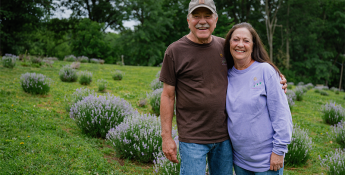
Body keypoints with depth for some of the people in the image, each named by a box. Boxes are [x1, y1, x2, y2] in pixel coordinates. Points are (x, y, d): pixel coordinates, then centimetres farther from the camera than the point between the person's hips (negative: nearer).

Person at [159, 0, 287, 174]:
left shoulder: (224, 46, 6)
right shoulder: (175, 51, -5)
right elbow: (168, 96, -3)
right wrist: (166, 137, -6)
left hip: (225, 136, 4)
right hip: (192, 139, -4)